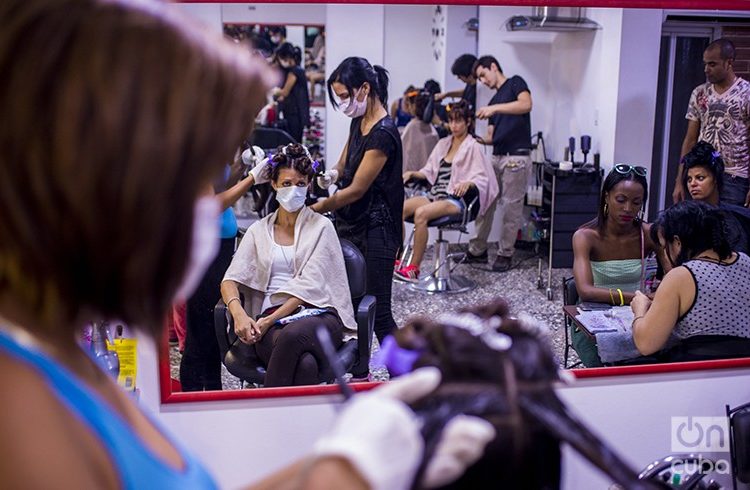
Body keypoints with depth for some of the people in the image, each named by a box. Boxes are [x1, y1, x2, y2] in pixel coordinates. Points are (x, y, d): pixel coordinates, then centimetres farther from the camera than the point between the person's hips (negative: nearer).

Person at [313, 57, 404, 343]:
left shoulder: (383, 134, -21)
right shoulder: (358, 122, 7)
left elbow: (356, 190, -19)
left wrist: (313, 209, -11)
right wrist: (332, 174, -5)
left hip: (374, 232, -9)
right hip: (350, 225, 9)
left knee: (378, 312, -4)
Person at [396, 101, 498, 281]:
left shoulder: (472, 147, 0)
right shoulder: (443, 143, 19)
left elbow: (482, 179, -7)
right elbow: (429, 171, 20)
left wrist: (467, 183, -28)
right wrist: (412, 173, 2)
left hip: (457, 199, -6)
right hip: (436, 193, 6)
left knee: (421, 213, -33)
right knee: (401, 208, -21)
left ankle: (414, 268, -29)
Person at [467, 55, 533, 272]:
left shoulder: (515, 83, 3)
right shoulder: (493, 101, 22)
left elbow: (526, 104, -19)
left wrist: (495, 108, -22)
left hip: (516, 157, -7)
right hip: (496, 157, 7)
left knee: (511, 207, -1)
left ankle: (505, 254, 7)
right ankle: (478, 250, 16)